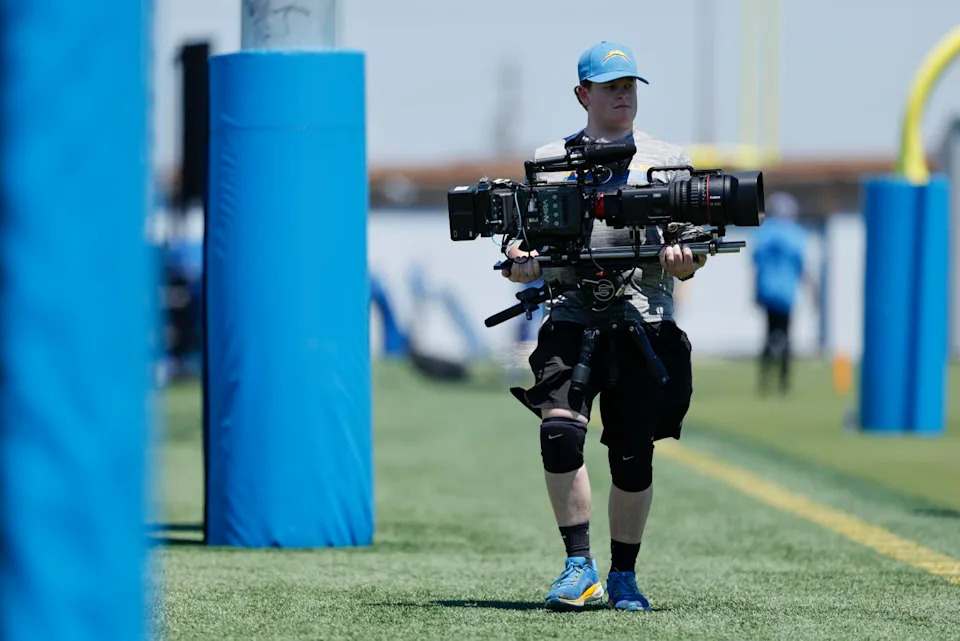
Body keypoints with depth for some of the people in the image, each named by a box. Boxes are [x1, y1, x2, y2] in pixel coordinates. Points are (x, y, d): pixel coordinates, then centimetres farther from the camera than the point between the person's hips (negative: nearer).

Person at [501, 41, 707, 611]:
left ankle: (624, 575, 15)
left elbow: (688, 264, 12)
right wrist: (521, 264, -8)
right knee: (560, 433, -21)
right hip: (570, 318, 0)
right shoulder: (550, 161, 15)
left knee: (633, 457, -2)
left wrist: (683, 259, -11)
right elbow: (529, 258, 15)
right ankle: (580, 568, -14)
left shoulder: (667, 159, 15)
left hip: (645, 322, 0)